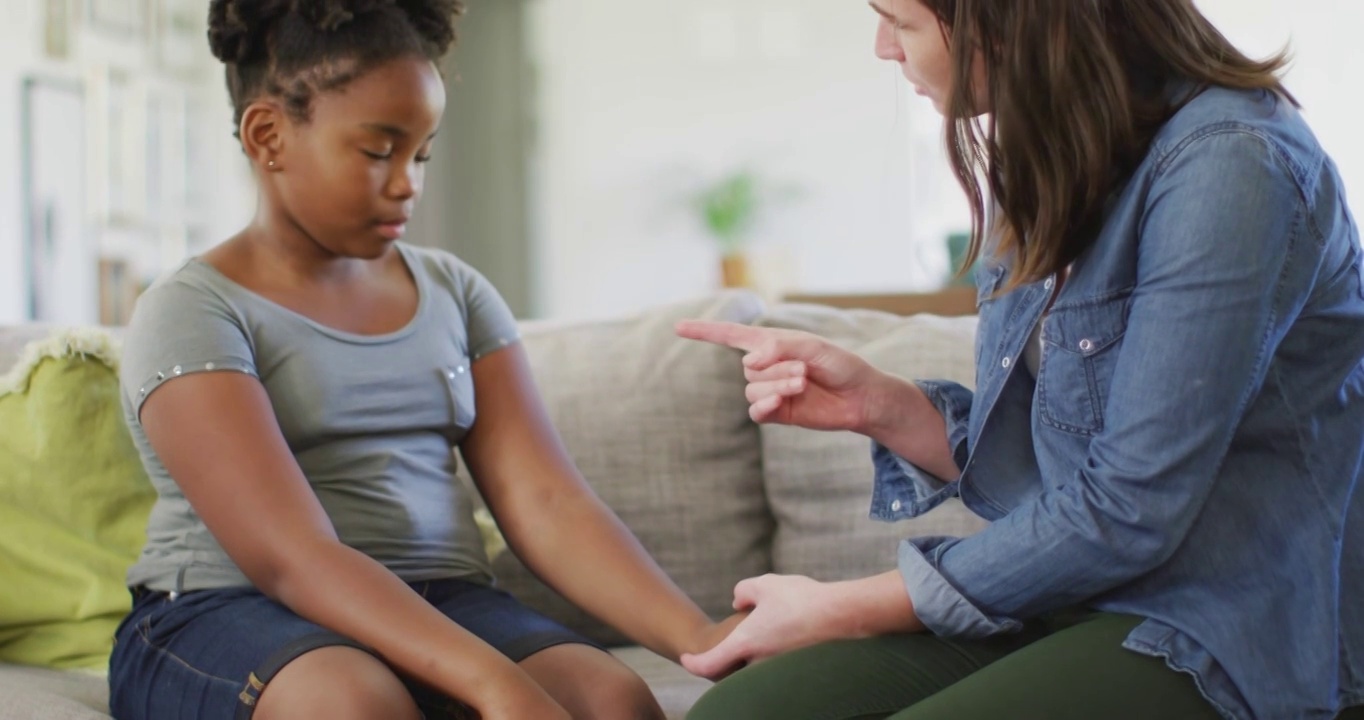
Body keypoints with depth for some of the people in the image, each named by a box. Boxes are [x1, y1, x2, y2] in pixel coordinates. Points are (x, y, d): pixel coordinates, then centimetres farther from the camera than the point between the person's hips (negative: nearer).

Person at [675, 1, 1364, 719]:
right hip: (1070, 602, 7)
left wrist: (846, 611, -13)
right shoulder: (1047, 159, 7)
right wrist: (878, 404, -6)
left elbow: (1128, 512, -20)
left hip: (1237, 630, -7)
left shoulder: (1225, 164, -19)